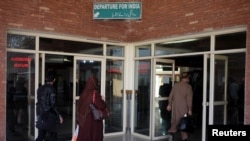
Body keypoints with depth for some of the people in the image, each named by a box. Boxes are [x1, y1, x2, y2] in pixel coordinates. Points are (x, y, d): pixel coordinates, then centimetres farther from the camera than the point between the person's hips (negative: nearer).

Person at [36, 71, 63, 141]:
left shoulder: (40, 88, 8)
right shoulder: (51, 89, -13)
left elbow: (38, 103, 14)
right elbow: (53, 104, -17)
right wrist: (59, 115, -11)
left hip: (41, 116, 7)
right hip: (49, 116, -7)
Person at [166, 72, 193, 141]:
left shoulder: (175, 85, 3)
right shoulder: (188, 86, -8)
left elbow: (171, 95, 4)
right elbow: (189, 99, -10)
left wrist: (169, 104, 12)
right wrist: (190, 109, -6)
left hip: (175, 106, 3)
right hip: (184, 107, -3)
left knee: (175, 119, 16)